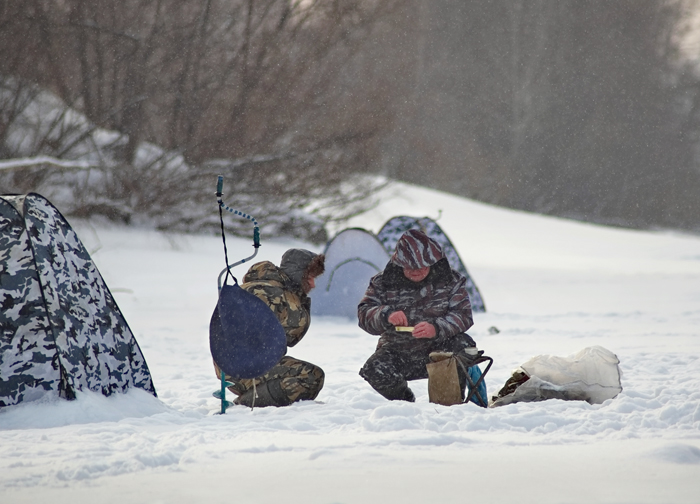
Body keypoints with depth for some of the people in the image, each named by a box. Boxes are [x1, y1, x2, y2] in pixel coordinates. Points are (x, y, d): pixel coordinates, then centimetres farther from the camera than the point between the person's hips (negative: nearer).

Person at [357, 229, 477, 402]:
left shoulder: (451, 280, -2)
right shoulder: (383, 283, -1)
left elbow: (463, 316, -10)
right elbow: (364, 314, -7)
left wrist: (436, 328, -31)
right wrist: (386, 315, -31)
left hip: (438, 351, -1)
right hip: (398, 353, 1)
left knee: (463, 345, -32)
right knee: (374, 371, -29)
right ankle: (404, 400, 6)